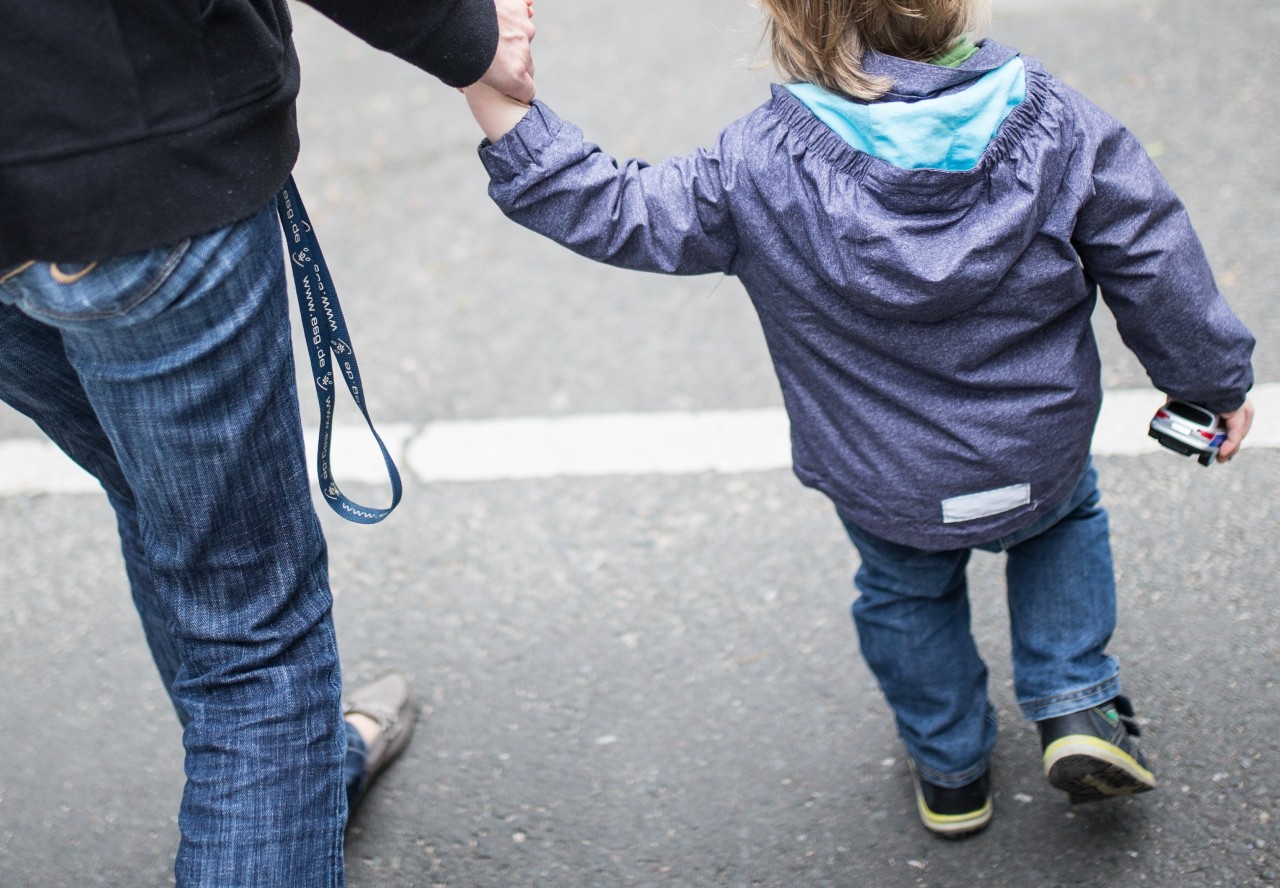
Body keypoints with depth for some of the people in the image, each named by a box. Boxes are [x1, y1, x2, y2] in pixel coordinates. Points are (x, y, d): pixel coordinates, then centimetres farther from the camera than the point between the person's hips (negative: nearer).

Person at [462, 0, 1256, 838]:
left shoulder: (760, 170, -24)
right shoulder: (1059, 124, -18)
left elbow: (609, 212, -20)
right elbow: (1160, 272, -8)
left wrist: (501, 103, -20)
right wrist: (1218, 383, 8)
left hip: (888, 492, 0)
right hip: (1040, 463, 1)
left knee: (906, 591, 32)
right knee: (1067, 514, 36)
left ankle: (952, 770, 47)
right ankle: (1076, 705, 26)